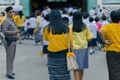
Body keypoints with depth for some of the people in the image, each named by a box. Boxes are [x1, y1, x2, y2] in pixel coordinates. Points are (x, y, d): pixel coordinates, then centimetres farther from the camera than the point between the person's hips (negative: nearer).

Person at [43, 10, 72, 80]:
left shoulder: (48, 29, -8)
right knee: (64, 74, 11)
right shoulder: (66, 28, -5)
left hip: (53, 55, -1)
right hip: (64, 54, 1)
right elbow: (70, 42, -2)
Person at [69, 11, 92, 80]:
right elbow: (89, 38, 0)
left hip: (74, 48, -3)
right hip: (83, 48, 3)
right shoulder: (85, 26, -2)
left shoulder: (71, 27, -9)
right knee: (81, 67, 18)